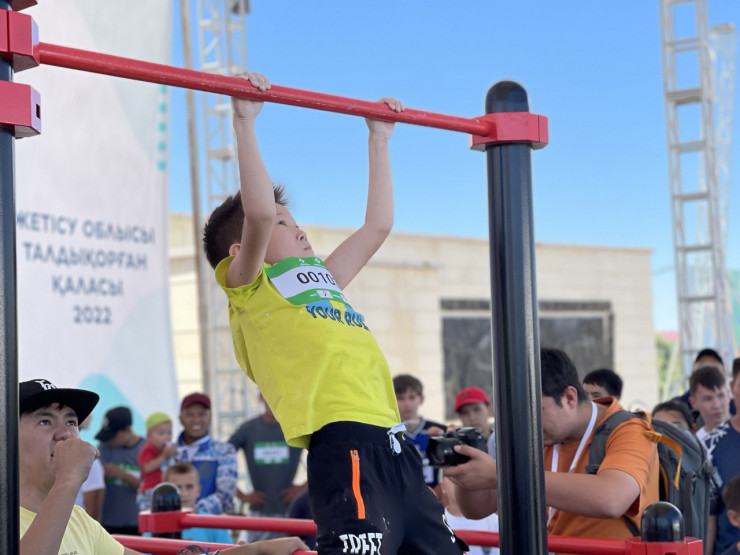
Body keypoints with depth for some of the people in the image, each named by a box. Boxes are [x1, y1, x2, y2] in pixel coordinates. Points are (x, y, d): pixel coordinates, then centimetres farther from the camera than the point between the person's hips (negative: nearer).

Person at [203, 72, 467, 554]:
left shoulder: (321, 279, 30)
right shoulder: (250, 286, 7)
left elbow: (378, 226, 38)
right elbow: (259, 213, -11)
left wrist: (379, 140, 42)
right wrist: (246, 121, -5)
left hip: (395, 448, 9)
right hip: (345, 444, -9)